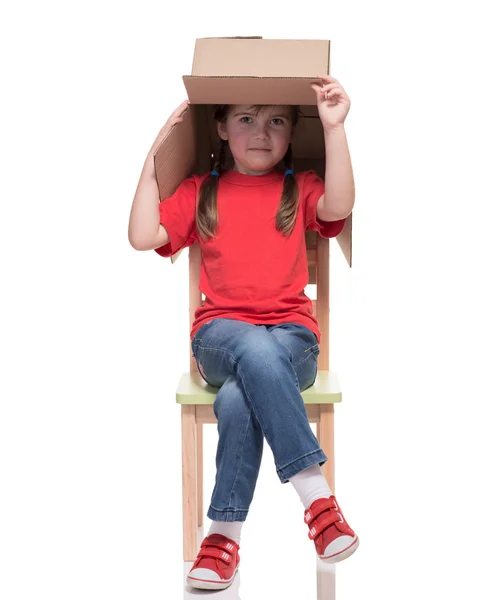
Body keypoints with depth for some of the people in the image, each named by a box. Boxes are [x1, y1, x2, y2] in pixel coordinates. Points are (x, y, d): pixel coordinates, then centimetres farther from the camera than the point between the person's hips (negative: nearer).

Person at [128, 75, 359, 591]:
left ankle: (224, 532, -23)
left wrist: (334, 127, -14)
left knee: (238, 397, -35)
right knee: (255, 348, -38)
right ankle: (316, 495, -37)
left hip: (292, 335, 0)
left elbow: (338, 207, -10)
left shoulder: (300, 187, 13)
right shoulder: (199, 192, 16)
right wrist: (155, 152, 3)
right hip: (220, 332, 0)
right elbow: (143, 236, 2)